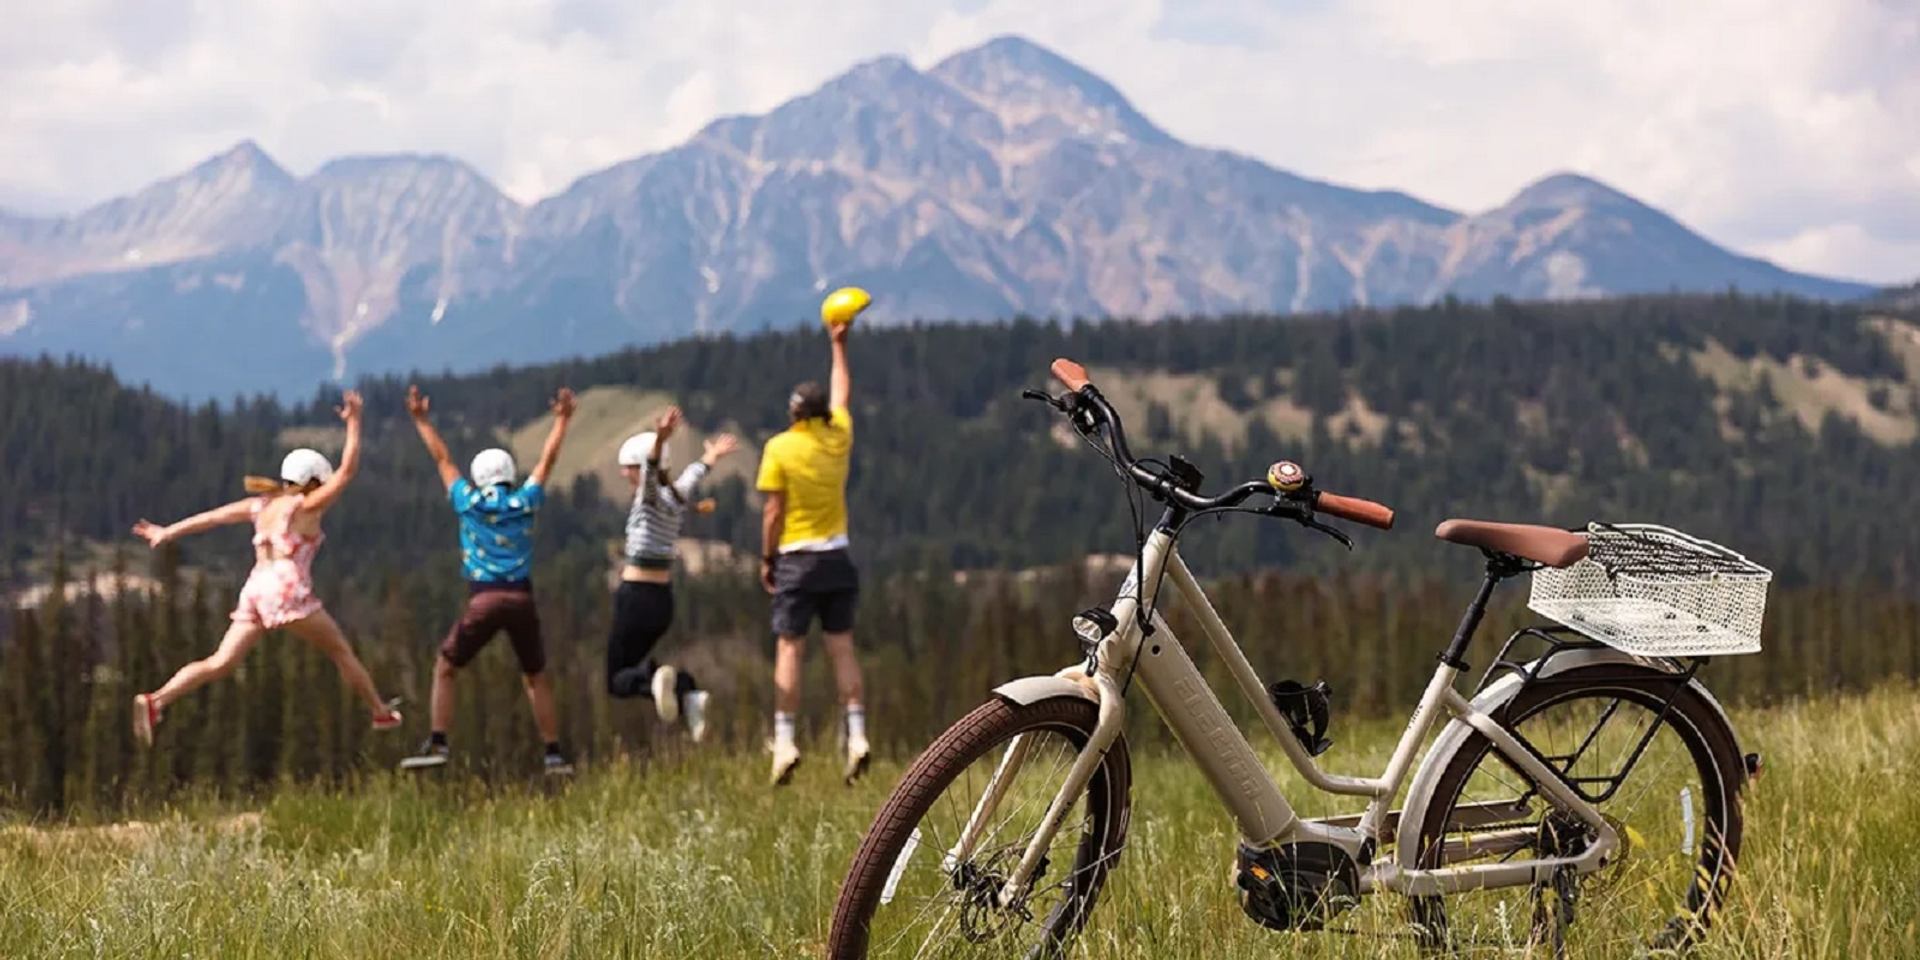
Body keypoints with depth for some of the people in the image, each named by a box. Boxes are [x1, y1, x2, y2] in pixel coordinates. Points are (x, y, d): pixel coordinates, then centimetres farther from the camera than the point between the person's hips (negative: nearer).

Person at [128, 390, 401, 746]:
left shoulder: (263, 505, 18)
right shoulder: (307, 506, 1)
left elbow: (212, 516, 13)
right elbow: (347, 470, -2)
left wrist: (167, 532, 15)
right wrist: (353, 422, 3)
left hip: (255, 590, 6)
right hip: (288, 590, -6)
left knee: (220, 663, -4)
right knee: (341, 651, 9)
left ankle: (155, 701, -20)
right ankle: (381, 713, 16)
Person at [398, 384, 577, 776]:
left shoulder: (469, 502, 7)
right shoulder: (524, 502, 8)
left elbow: (442, 459, 17)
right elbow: (547, 461, 19)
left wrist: (422, 420, 27)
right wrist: (562, 419, 29)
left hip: (483, 599, -2)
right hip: (521, 597, 2)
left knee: (444, 669, 11)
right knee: (536, 678, 14)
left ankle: (437, 744, -3)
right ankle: (554, 753, 7)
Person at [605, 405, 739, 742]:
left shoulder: (653, 496, -12)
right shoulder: (677, 496, 9)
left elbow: (651, 471, -35)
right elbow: (693, 474, 32)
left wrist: (660, 439, -55)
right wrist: (711, 456, 54)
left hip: (636, 597, -7)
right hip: (662, 599, 7)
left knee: (617, 680, 0)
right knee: (629, 664, 20)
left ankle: (656, 678, -31)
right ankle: (687, 692, -4)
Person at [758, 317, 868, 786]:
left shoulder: (780, 448, -9)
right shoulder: (839, 437, 3)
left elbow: (773, 511, -9)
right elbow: (841, 393, 22)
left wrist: (766, 559, 1)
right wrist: (839, 345, 33)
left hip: (797, 559, -4)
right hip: (836, 557, 4)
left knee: (789, 650, -1)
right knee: (842, 648, 5)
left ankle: (784, 740, -6)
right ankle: (856, 734, -3)